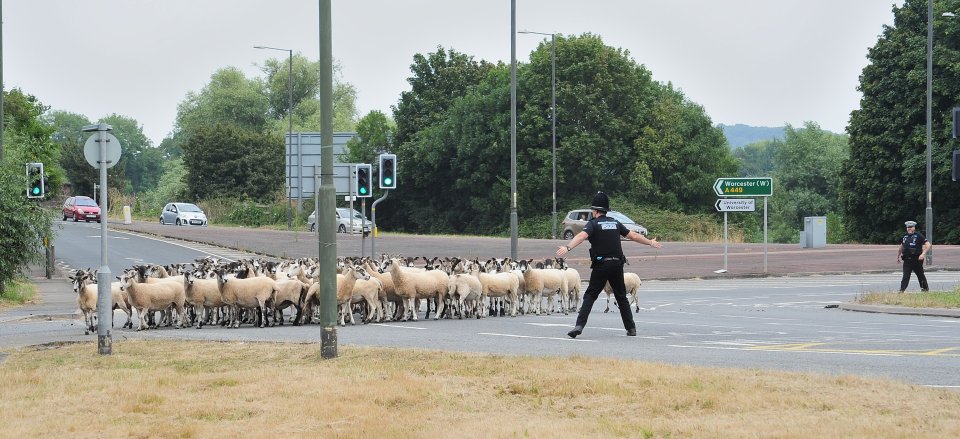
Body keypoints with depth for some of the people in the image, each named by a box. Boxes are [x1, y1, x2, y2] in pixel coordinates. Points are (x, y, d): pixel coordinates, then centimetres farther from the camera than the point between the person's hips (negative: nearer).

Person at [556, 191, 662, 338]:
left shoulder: (593, 224, -4)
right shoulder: (615, 223, 12)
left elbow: (581, 236, -23)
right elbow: (633, 235, 20)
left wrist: (568, 247, -35)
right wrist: (650, 242, 34)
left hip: (601, 265, -4)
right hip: (617, 264, 4)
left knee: (590, 296, -2)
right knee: (621, 297, 16)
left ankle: (579, 326, -16)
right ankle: (631, 328, 17)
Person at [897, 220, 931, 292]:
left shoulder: (919, 236, -6)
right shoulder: (905, 236, 12)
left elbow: (928, 245, -11)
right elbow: (901, 247, 28)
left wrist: (923, 254, -23)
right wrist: (898, 256, 29)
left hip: (917, 259, -4)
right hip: (907, 260, 4)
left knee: (920, 275, 11)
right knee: (905, 276, -7)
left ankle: (925, 288, 28)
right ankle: (901, 290, -13)